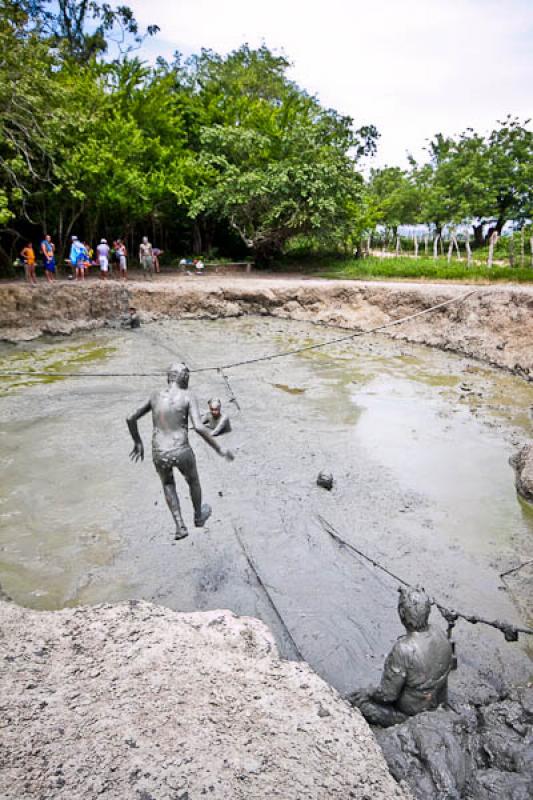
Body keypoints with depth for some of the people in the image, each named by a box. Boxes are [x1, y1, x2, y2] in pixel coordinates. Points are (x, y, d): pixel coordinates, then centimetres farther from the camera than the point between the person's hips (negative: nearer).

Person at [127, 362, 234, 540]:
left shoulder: (156, 396, 9)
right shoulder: (188, 397, -5)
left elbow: (130, 419, 17)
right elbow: (199, 427, -18)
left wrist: (137, 442, 30)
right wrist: (219, 449, -10)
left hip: (159, 455, 3)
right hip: (181, 452, -3)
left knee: (168, 484, 33)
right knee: (193, 480, 30)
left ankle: (180, 526, 23)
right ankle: (199, 516, 53)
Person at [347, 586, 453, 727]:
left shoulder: (403, 650, -36)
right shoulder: (440, 635, -16)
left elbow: (388, 694, -25)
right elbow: (448, 666, 4)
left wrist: (367, 693, -4)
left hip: (410, 713, -7)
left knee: (355, 699, 5)